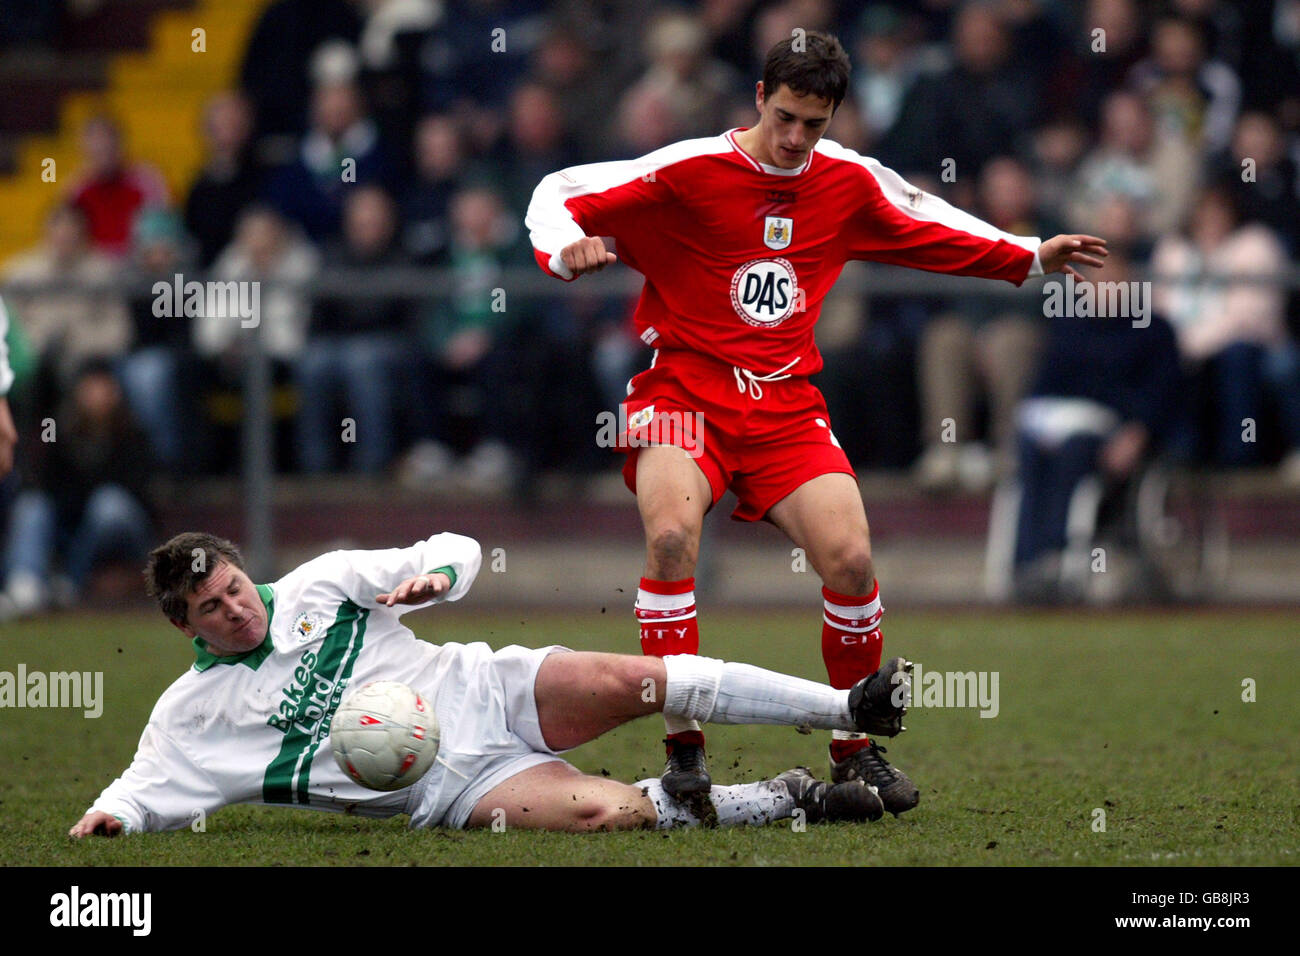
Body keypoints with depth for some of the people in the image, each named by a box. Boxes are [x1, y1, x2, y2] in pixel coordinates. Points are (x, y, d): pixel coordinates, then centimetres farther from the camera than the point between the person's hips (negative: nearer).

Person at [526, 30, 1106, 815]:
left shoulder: (850, 183, 5)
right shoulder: (687, 172, -8)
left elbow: (929, 229, 23)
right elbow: (561, 195, -5)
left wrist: (1032, 257, 16)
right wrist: (568, 248, -27)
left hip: (786, 404, 3)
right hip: (686, 390, -3)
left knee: (850, 557, -15)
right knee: (672, 532, -30)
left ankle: (856, 749, 7)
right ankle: (684, 746, -18)